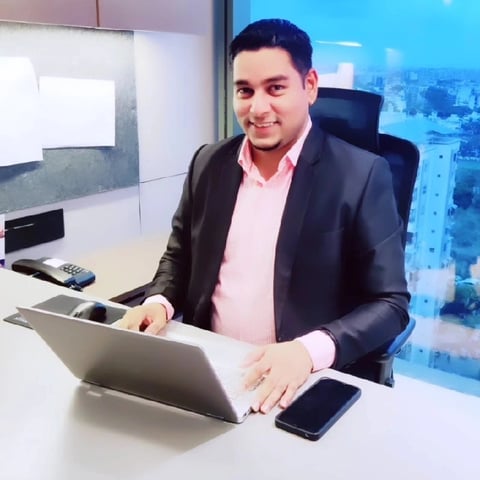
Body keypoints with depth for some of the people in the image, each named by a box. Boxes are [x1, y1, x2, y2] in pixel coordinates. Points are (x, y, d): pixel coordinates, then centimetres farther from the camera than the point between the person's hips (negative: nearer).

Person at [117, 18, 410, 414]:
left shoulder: (360, 174, -9)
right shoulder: (209, 163, 5)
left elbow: (390, 303, -9)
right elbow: (180, 256, 14)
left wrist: (310, 350, -25)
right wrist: (159, 302, -6)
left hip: (303, 383, -2)